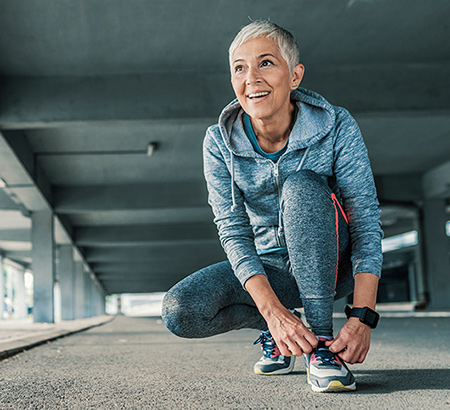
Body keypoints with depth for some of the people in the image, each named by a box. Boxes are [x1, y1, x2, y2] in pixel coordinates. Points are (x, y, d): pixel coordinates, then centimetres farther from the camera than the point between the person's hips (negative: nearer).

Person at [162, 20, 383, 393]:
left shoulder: (337, 127, -16)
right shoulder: (219, 142, -11)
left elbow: (366, 223, -19)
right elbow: (234, 232, -17)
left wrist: (362, 317, -32)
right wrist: (273, 312, -33)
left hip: (331, 264, -2)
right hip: (268, 269, 3)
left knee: (300, 185, -32)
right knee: (180, 312, -23)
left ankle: (321, 341, -28)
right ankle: (276, 324, 5)